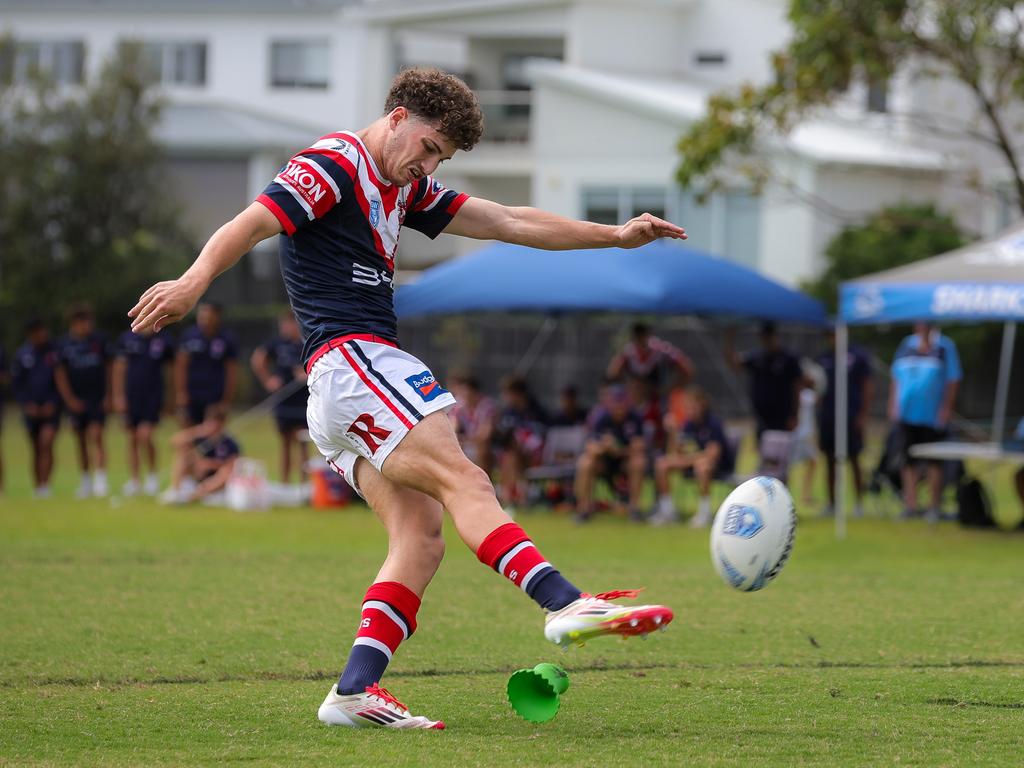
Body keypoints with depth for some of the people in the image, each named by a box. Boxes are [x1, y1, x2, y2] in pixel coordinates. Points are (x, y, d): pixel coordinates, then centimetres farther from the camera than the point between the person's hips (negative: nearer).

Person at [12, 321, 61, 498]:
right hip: (31, 408, 3)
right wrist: (26, 404, -3)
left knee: (46, 443, -16)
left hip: (50, 408, -3)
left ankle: (45, 485, -20)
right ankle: (37, 486, 13)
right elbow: (16, 382, 9)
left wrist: (53, 403, -9)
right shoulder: (22, 354, 4)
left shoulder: (55, 352, -4)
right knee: (36, 450, 7)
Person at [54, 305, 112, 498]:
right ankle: (86, 481, 20)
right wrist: (70, 399, -4)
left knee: (96, 435, -14)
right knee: (81, 441, 8)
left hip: (98, 399, -2)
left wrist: (108, 395, 2)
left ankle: (101, 479, -16)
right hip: (76, 400, 2)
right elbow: (60, 374, 3)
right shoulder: (64, 345, -1)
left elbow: (108, 367, 7)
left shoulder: (99, 340, -1)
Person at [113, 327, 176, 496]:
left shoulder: (164, 339, -3)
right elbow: (119, 368, 7)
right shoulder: (127, 338, 2)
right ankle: (134, 480, 17)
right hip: (131, 396, 3)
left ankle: (153, 475, 4)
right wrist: (118, 396, 2)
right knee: (132, 439, 7)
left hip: (153, 395, -3)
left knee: (145, 435, -15)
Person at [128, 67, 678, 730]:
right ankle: (567, 605, -32)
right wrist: (195, 280, -36)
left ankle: (355, 690, -9)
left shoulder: (405, 189, 24)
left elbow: (507, 222, 27)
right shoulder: (333, 165, -4)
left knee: (422, 536, -2)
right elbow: (251, 224, -18)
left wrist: (615, 236, 25)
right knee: (464, 481, -20)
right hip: (351, 355, -10)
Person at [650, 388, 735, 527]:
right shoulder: (689, 424, -1)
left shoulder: (713, 423, -20)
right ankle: (667, 510, 3)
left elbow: (713, 453, -30)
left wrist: (685, 459, -29)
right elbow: (675, 452, 2)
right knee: (661, 464, -7)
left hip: (722, 466, -7)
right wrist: (673, 433, -16)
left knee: (701, 463, -42)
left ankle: (705, 513, -28)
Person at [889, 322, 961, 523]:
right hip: (907, 414, 4)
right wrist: (893, 405, 8)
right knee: (909, 461, 4)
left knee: (933, 462, 0)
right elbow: (896, 378, 15)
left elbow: (953, 380, -3)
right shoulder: (906, 346, 11)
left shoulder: (945, 347, -2)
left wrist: (946, 408, -10)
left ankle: (935, 507, 5)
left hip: (933, 415, -4)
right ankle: (910, 504, 9)